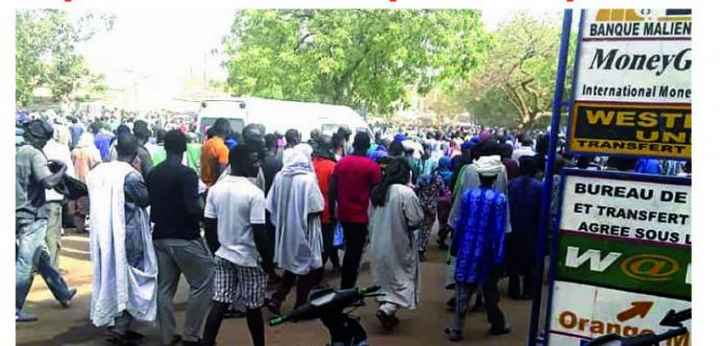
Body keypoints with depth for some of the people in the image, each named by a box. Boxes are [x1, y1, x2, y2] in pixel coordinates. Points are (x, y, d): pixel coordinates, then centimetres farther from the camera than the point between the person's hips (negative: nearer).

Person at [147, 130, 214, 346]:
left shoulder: (152, 174, 7)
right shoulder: (187, 174, -15)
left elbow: (148, 205, 13)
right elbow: (192, 209, -22)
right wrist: (205, 212, -3)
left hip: (160, 237, 7)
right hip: (185, 238, -7)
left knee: (164, 287, 12)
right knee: (203, 283, 5)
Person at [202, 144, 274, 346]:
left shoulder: (215, 188, 0)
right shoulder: (254, 193, -20)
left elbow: (209, 224, 6)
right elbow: (259, 233, -19)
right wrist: (268, 260, -8)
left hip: (224, 255, 5)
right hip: (249, 258, -5)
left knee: (219, 304, 10)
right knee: (253, 307, 10)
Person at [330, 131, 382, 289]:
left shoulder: (341, 162, 1)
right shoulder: (372, 166, -10)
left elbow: (332, 189, 2)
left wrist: (332, 209, 12)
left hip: (344, 214, 5)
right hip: (360, 215, -5)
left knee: (349, 249, 23)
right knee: (355, 252, 7)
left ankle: (344, 287, 33)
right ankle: (347, 289, 13)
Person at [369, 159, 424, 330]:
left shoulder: (377, 191, 2)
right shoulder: (406, 192, -18)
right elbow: (416, 220, -15)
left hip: (378, 244, 6)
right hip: (398, 244, -6)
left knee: (385, 278, 18)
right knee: (402, 279, 7)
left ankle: (386, 311, 24)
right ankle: (386, 310, -7)